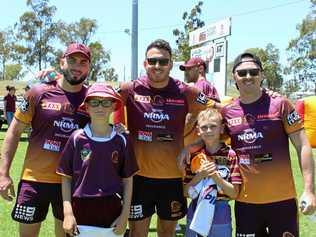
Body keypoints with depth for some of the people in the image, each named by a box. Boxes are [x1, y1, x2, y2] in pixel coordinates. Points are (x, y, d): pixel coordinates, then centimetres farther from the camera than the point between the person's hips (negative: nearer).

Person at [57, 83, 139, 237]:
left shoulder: (121, 141, -1)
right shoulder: (77, 138, -4)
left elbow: (127, 180, 4)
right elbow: (66, 178, 1)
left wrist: (125, 215, 1)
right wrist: (68, 213, -4)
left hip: (112, 214, 1)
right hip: (81, 213, -1)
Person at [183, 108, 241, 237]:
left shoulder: (231, 155, -8)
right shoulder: (195, 155, -1)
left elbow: (234, 193, -9)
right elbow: (186, 192, 0)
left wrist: (216, 177, -22)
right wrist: (200, 175, -16)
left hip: (221, 216, -2)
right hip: (196, 213, 2)